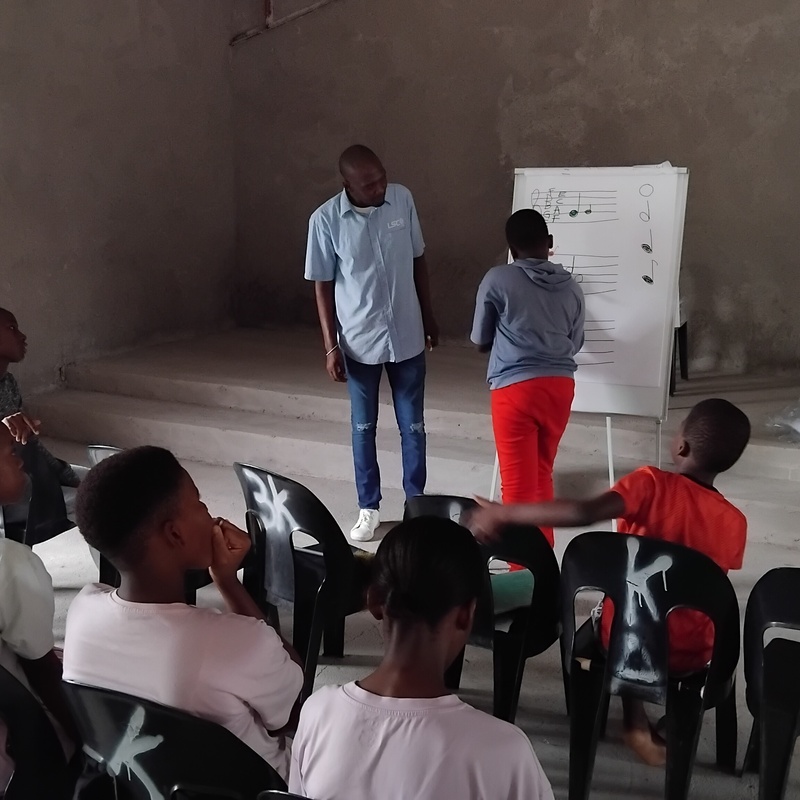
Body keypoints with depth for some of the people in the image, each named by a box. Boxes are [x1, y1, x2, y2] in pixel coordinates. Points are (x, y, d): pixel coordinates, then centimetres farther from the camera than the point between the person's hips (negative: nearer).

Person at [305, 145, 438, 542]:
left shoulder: (403, 199, -5)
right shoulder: (325, 220, -13)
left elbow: (418, 261, 6)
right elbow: (322, 285, -5)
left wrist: (429, 317, 10)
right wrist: (331, 346, -7)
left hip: (407, 336, 2)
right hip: (359, 341, -2)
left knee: (413, 425, 11)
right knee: (363, 427, 12)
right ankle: (369, 508, 27)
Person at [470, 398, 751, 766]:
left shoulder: (653, 485, -18)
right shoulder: (735, 523, -8)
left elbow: (584, 512, -33)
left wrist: (504, 513, -28)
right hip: (688, 654, 2)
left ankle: (636, 719, 29)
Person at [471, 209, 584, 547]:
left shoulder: (497, 280, -3)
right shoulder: (570, 287, 8)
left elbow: (480, 341, 6)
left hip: (515, 388, -5)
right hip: (559, 386, 5)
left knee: (518, 483, 1)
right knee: (542, 474, 22)